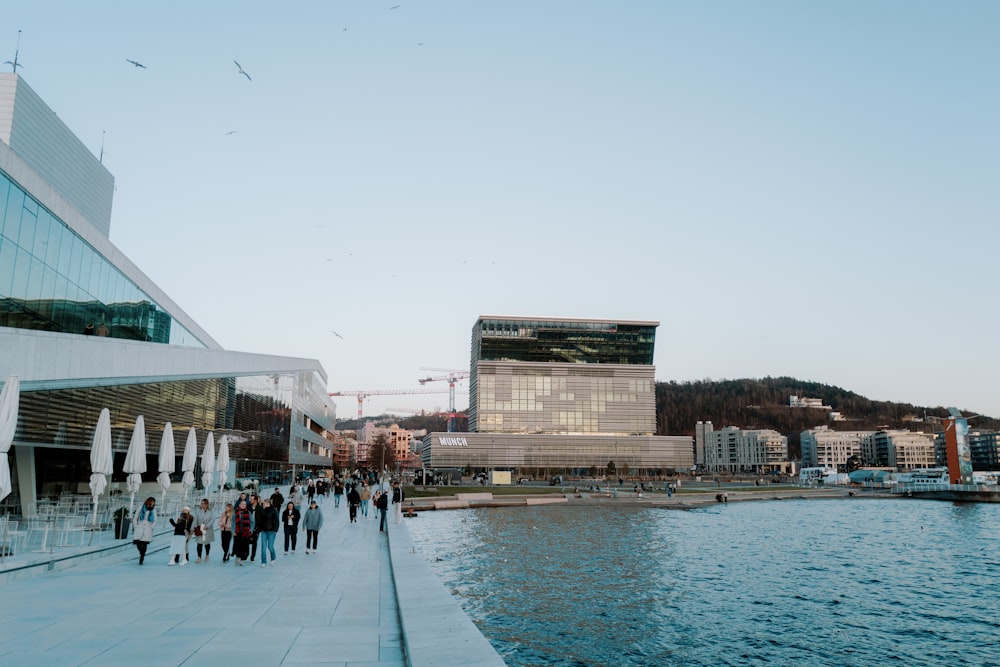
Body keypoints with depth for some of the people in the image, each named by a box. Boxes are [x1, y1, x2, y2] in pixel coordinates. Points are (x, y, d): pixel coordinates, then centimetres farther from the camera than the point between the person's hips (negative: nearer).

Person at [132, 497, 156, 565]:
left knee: (144, 545, -4)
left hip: (147, 531, 0)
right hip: (139, 530, 0)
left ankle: (141, 558, 9)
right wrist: (136, 527, 1)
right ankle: (142, 554, 19)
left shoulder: (153, 511, 6)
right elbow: (135, 518, 8)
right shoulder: (140, 509, 4)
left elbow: (155, 521, 9)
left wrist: (151, 528, -2)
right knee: (138, 543, -9)